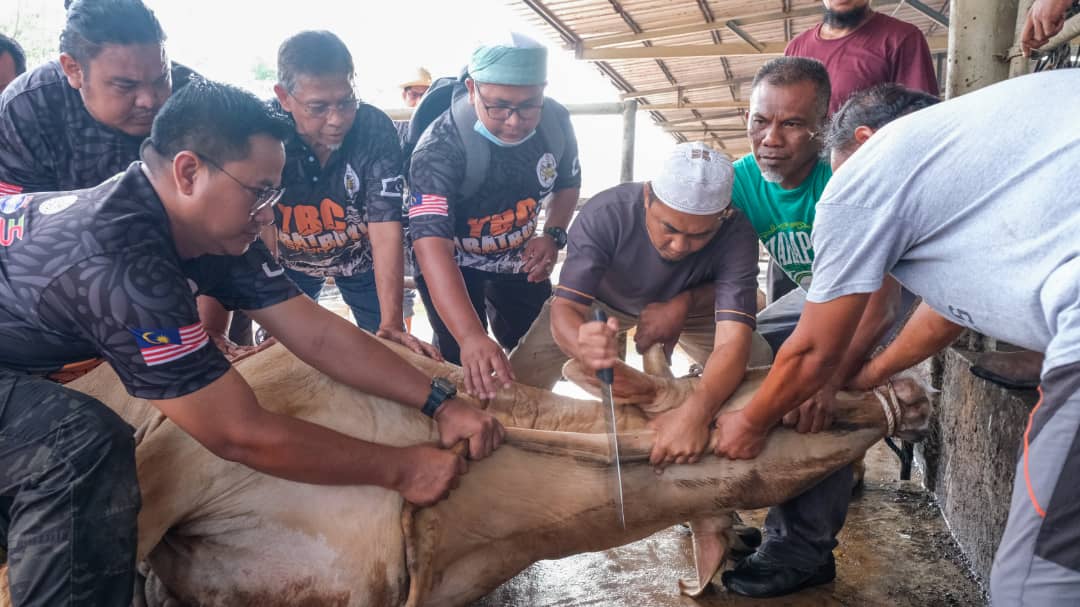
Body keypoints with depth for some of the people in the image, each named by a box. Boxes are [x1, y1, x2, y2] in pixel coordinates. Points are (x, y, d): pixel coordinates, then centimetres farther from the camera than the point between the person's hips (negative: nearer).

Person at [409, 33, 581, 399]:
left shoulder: (556, 122, -20)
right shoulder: (440, 148, -37)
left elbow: (568, 184, 3)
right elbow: (433, 246, -48)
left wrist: (553, 236, -17)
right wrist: (471, 338, -61)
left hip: (519, 258, 5)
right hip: (453, 265, -4)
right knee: (465, 370, -8)